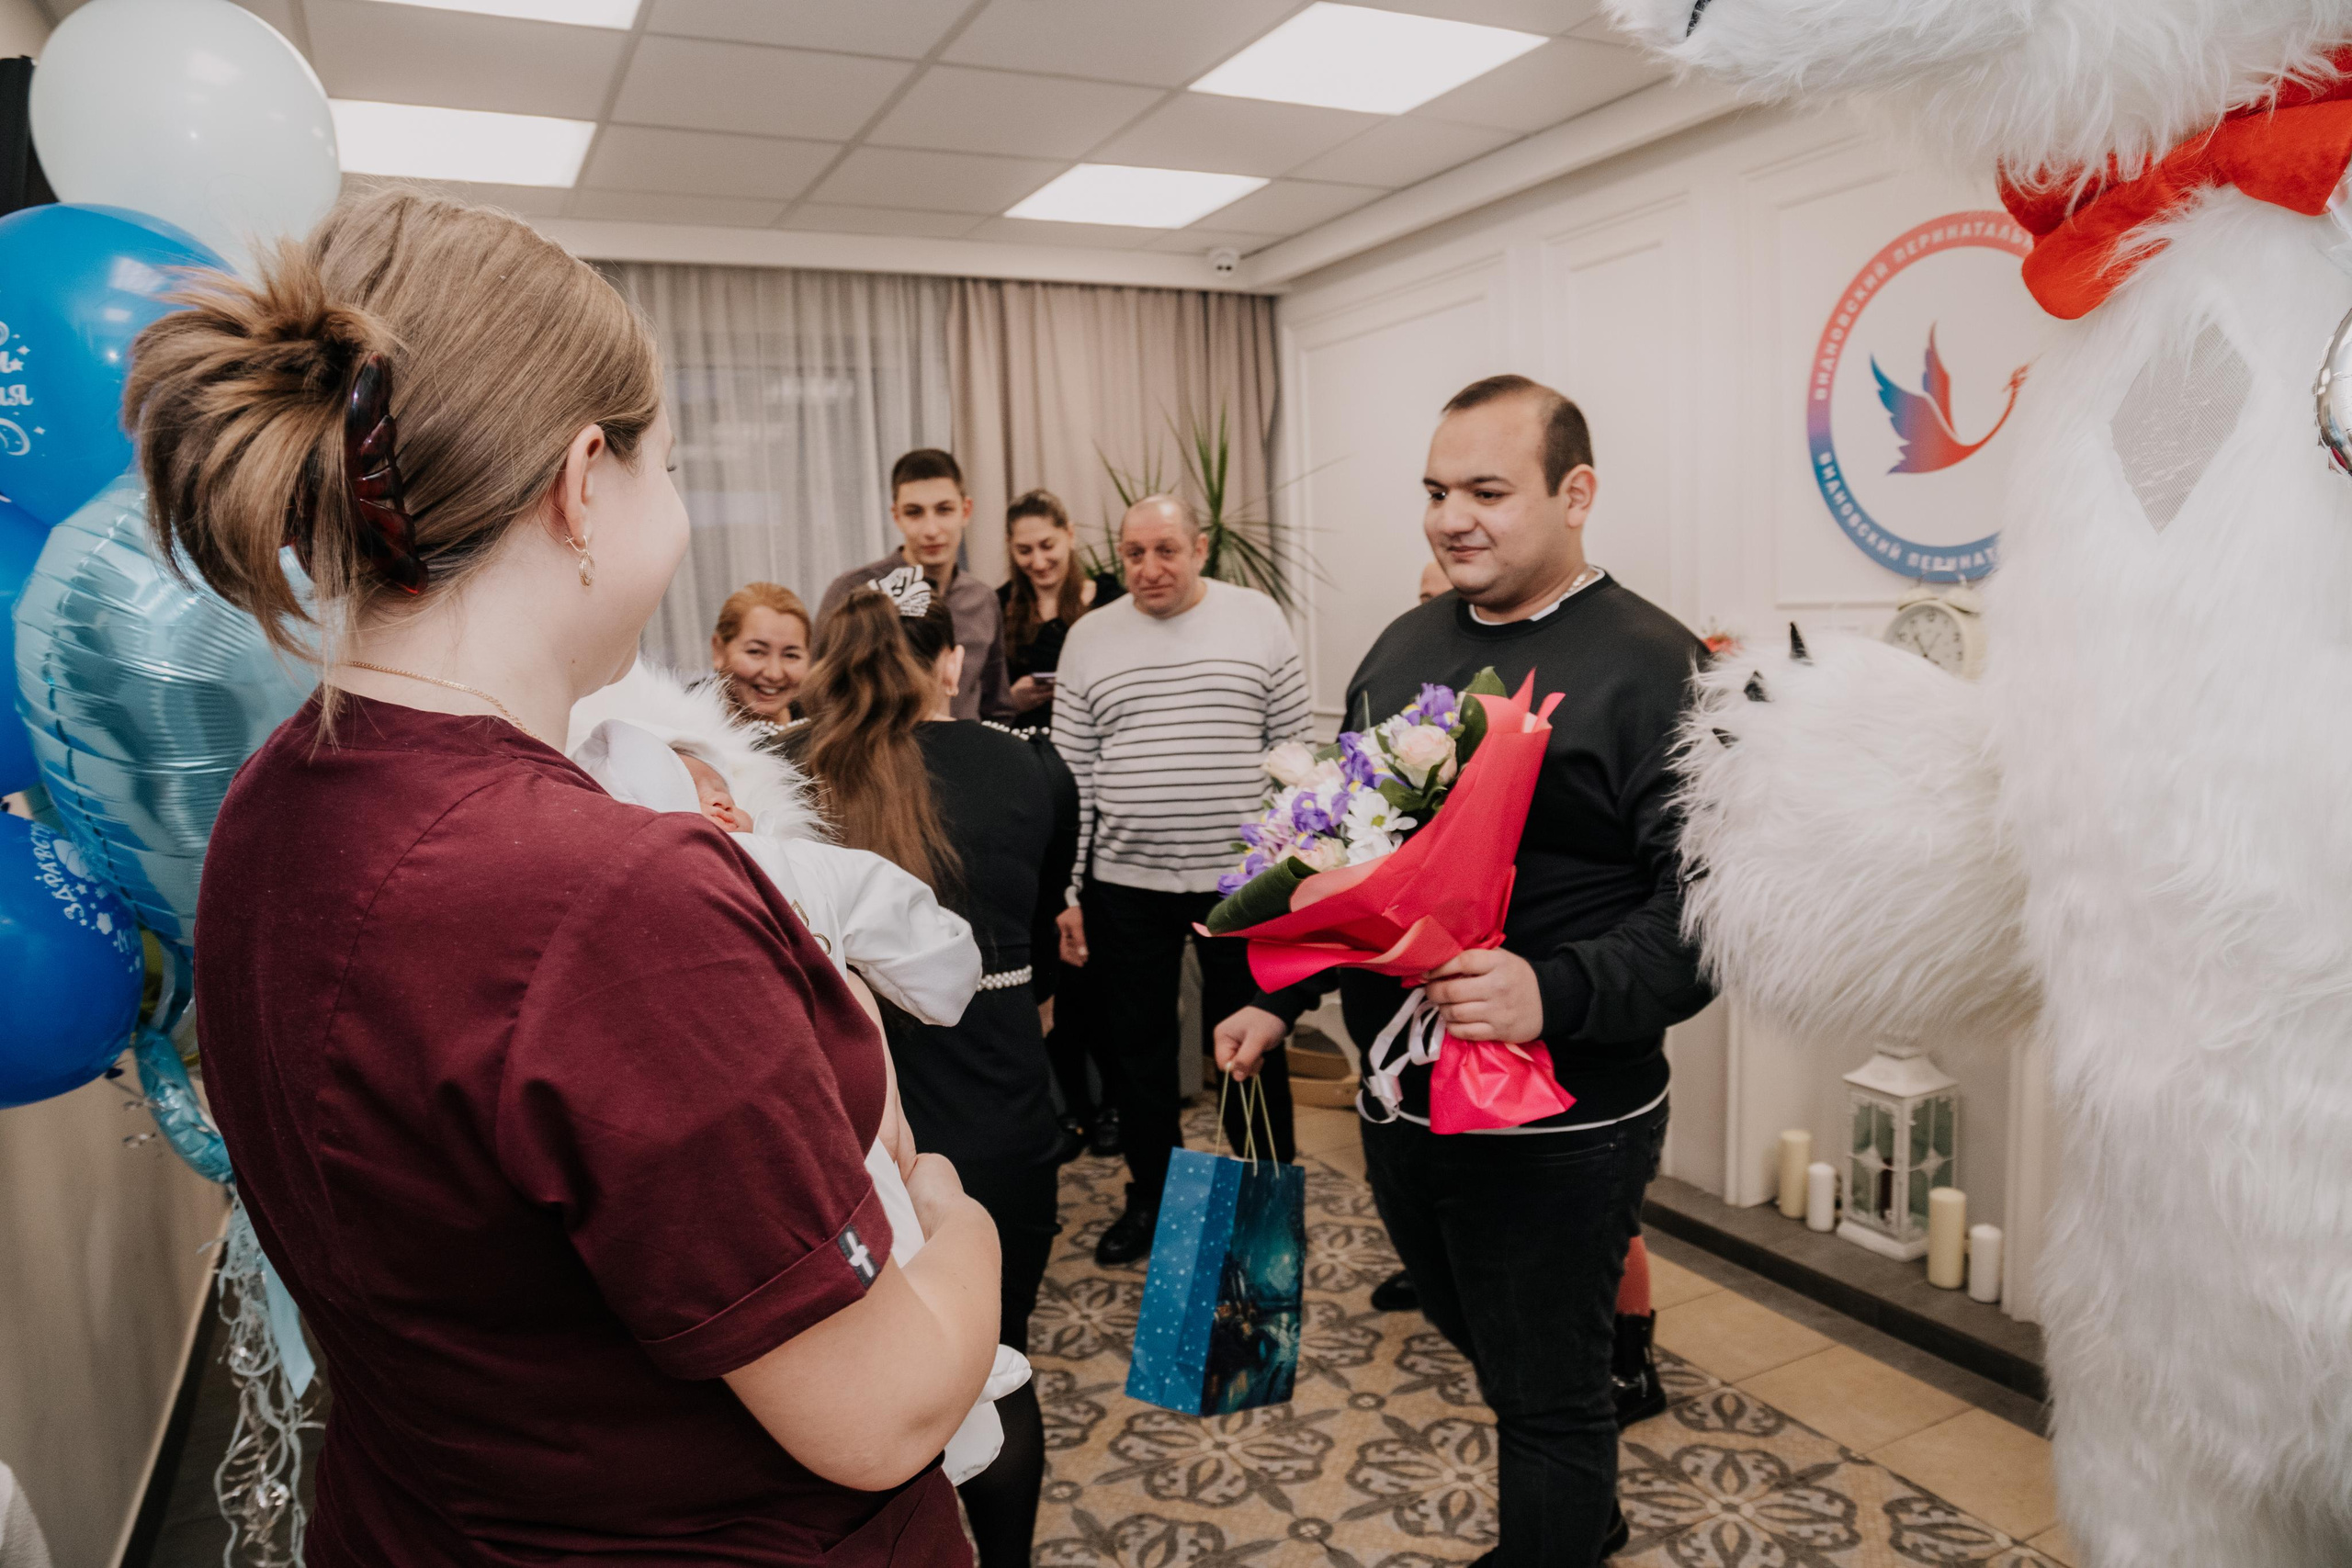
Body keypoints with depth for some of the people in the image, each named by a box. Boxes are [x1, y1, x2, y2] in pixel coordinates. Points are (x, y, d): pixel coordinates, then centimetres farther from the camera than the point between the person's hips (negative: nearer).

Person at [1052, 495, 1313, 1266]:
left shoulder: (1258, 619, 0)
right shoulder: (1089, 637, 4)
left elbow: (1294, 749, 1)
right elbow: (1071, 775, 4)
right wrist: (1067, 890, 1)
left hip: (1242, 877, -1)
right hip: (1125, 883, 2)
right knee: (1137, 1050, 12)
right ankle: (1150, 1199, 30)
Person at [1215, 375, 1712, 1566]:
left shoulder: (1650, 666, -15)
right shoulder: (1404, 648, 6)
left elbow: (1704, 909, -21)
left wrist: (1554, 992, -34)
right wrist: (1281, 998, 11)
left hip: (1557, 1127, -7)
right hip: (1400, 1100, 7)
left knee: (1548, 1398, 11)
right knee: (1488, 1347, 27)